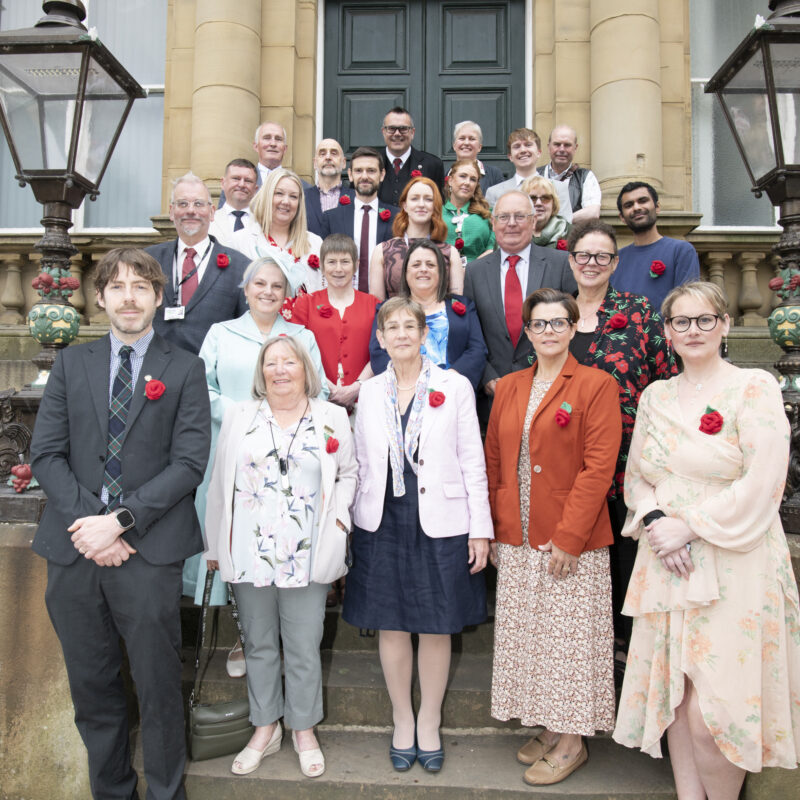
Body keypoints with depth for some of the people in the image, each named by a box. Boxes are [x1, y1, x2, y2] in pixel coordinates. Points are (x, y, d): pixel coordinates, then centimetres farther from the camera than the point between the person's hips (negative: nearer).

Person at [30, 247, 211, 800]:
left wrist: (120, 520, -14)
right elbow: (46, 454, 4)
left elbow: (189, 461, -6)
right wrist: (86, 522, -10)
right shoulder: (71, 364, 11)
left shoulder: (185, 370, 2)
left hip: (150, 551, -3)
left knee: (159, 687, 7)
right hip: (74, 548, 3)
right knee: (92, 687, 15)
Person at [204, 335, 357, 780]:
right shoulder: (239, 416, 6)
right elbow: (220, 483, 7)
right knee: (259, 644, 14)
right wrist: (216, 545, 6)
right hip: (248, 554, 2)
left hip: (306, 557, -1)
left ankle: (304, 730, 27)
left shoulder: (332, 417, 4)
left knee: (304, 648, 7)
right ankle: (265, 728, 31)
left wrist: (338, 514, -4)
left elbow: (348, 474, 12)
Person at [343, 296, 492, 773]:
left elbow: (472, 461, -2)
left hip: (440, 521, -2)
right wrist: (355, 524, 7)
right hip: (383, 521, 2)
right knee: (391, 625, 10)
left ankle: (429, 722, 30)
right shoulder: (370, 393, 7)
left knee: (436, 626, 8)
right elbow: (362, 463, 10)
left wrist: (480, 529, -5)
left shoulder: (455, 387, -1)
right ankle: (402, 721, 31)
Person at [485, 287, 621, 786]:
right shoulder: (508, 388, 10)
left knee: (569, 637, 3)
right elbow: (494, 461, 12)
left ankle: (572, 742, 21)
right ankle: (549, 728, 30)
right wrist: (496, 529, 7)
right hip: (517, 540, 5)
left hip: (571, 541, -5)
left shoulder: (597, 386, -7)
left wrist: (568, 537, -16)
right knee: (527, 634, 12)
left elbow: (598, 468, -13)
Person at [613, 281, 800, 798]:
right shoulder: (655, 396, 12)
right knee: (674, 696, 10)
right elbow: (636, 477, 13)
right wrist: (655, 520, -6)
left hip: (733, 566, -4)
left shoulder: (754, 387, -4)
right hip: (665, 563, 5)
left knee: (712, 711, -5)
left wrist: (687, 526, -14)